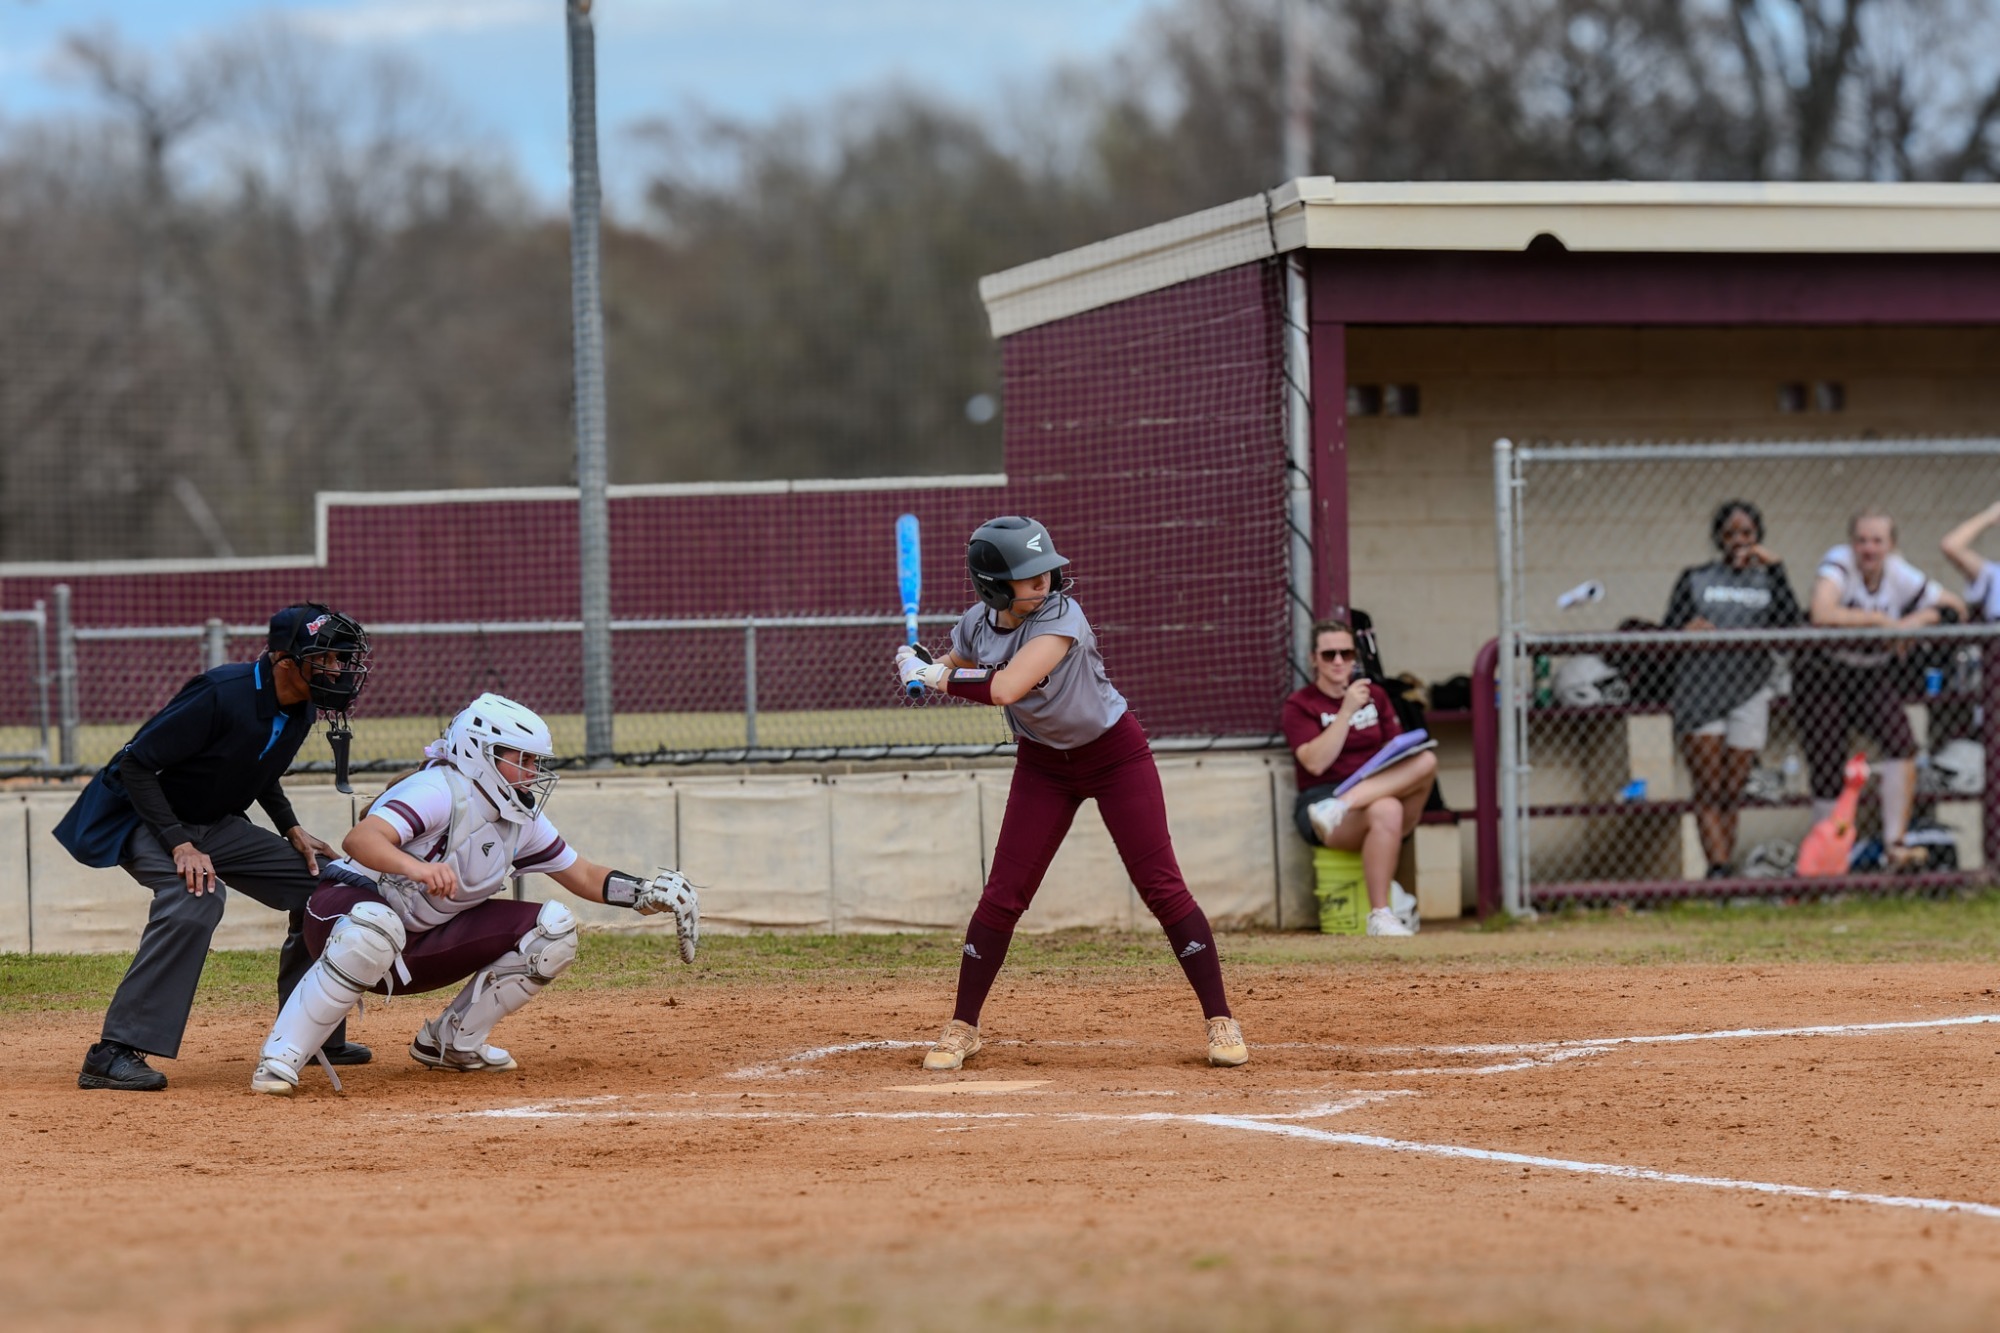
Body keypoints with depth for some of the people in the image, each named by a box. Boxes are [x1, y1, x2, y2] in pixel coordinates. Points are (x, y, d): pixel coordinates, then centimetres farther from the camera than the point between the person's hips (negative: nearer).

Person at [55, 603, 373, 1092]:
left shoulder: (302, 708, -2)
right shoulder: (225, 694, -29)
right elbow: (135, 764, -26)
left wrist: (292, 830, 4)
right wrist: (180, 845, -32)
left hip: (216, 825, 9)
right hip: (145, 818, -9)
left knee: (319, 881, 5)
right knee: (197, 896, -36)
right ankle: (115, 1053, -36)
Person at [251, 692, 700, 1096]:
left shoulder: (522, 821, 4)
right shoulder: (442, 793, -23)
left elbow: (583, 876, 15)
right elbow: (359, 839, -39)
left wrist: (648, 893, -1)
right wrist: (416, 867, -58)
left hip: (423, 948, 8)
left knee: (553, 929, -3)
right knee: (373, 929, -45)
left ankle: (451, 1042, 7)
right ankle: (279, 1060, -35)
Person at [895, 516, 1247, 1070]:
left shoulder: (1059, 617, -29)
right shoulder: (977, 626, -10)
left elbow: (1005, 688, -41)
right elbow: (950, 672, 11)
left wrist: (934, 675, -29)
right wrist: (919, 667, -12)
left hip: (1115, 755, -5)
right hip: (1043, 763, 5)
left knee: (1162, 888, -8)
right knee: (1003, 893, -2)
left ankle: (1220, 1020, -1)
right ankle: (962, 1028, 9)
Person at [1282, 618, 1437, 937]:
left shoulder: (1375, 696, 18)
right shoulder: (1300, 705, 3)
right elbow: (1316, 763, -12)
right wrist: (1347, 710, -16)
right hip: (1321, 798, -5)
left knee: (1426, 761, -25)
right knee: (1384, 810, -39)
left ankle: (1341, 808, -39)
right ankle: (1379, 916, -40)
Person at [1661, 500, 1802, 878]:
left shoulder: (1766, 581, 12)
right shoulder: (1695, 580, 11)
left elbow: (1790, 621, -6)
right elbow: (1667, 632, 6)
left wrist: (1774, 567, -7)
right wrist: (1688, 631, -17)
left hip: (1748, 692, 2)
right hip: (1700, 687, -2)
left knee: (1732, 793, 2)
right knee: (1708, 790, -11)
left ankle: (1727, 868, 6)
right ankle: (1717, 867, -20)